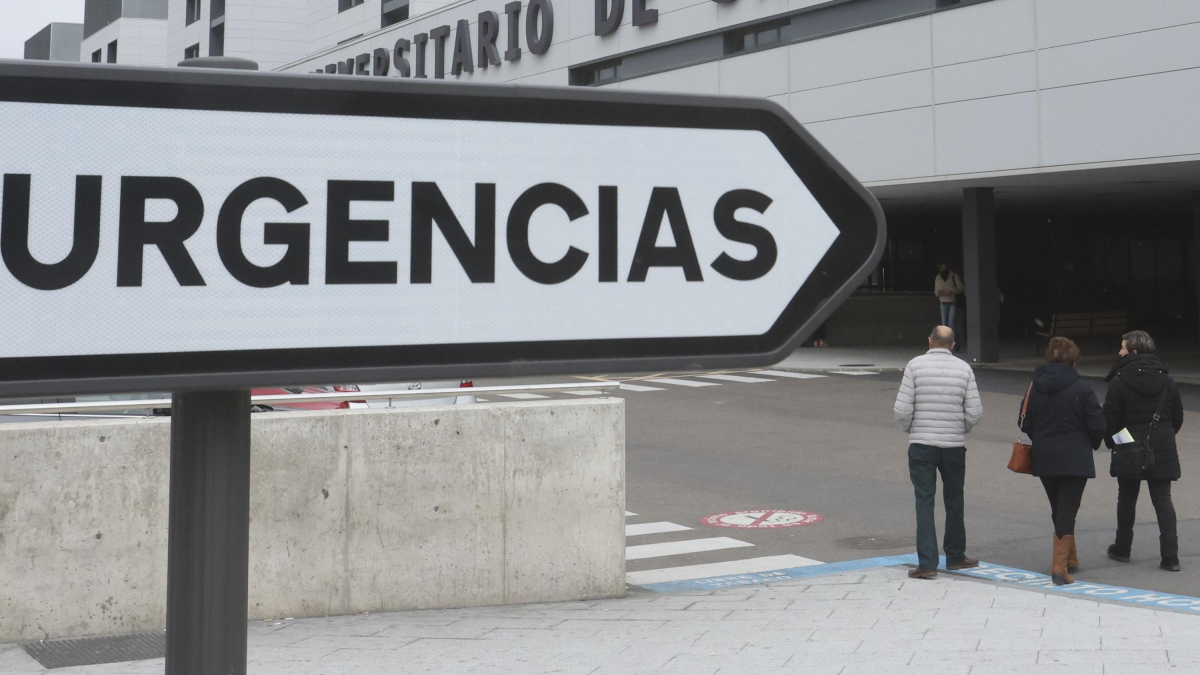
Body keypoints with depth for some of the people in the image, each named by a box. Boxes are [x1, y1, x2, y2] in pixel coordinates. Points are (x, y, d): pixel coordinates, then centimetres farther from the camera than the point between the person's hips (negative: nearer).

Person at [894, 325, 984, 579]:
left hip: (921, 444, -2)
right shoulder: (964, 368, 0)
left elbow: (902, 410, -10)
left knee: (924, 502, 0)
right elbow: (975, 412, -3)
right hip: (954, 444, 2)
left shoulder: (915, 365, -6)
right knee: (954, 501, 16)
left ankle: (927, 563, -5)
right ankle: (955, 556, 28)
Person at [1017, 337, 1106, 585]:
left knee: (1058, 509, 18)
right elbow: (1097, 425, -9)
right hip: (1075, 459, -4)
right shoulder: (1082, 390, -11)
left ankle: (1069, 557, 31)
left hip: (1043, 459, 4)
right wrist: (1092, 444, 12)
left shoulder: (1034, 387, 1)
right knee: (1067, 510, -1)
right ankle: (1060, 564, -9)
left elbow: (1025, 423, 5)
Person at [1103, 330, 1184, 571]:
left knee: (1127, 498, 12)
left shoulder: (1119, 382, -13)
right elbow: (1177, 417, 10)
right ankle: (1170, 554, -4)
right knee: (1162, 499, 4)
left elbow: (1110, 419, -12)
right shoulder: (1166, 381, 3)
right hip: (1163, 450, 3)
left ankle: (1122, 548, 23)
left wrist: (1112, 443, 5)